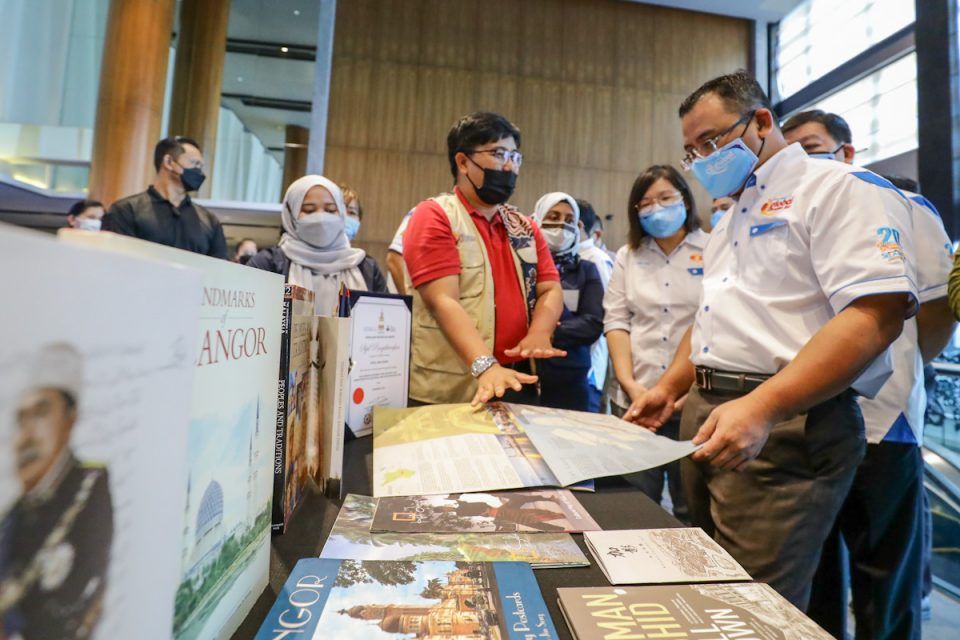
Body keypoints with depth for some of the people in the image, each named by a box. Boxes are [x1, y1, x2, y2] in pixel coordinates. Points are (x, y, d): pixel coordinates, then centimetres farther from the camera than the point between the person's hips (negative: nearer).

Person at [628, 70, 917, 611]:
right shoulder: (732, 219, 22)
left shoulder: (840, 188, -5)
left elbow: (877, 313, -19)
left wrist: (761, 407, -27)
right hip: (705, 416, 8)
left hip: (788, 426, -8)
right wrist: (670, 389, 16)